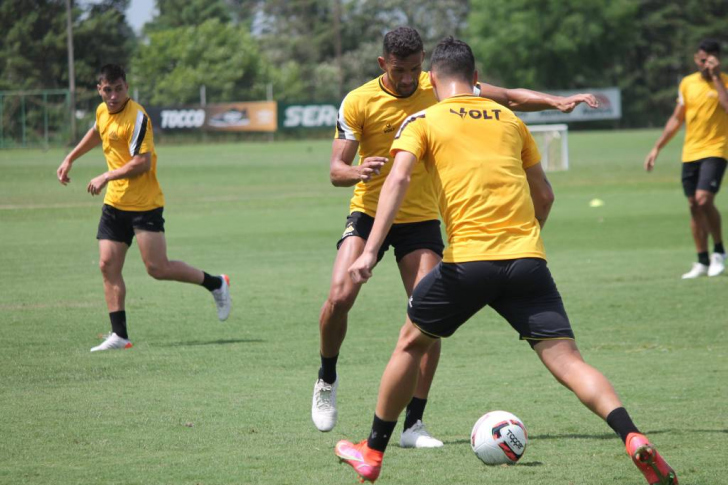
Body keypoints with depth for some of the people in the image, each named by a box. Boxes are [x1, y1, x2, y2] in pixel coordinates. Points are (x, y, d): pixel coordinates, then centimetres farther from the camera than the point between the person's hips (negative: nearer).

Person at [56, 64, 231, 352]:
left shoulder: (137, 117, -17)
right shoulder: (102, 111, 8)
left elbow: (142, 162, -24)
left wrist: (107, 177, -21)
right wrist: (70, 159, 33)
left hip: (144, 204, -8)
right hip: (115, 204, 8)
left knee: (157, 268, -10)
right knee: (108, 265, -2)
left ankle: (216, 284, 12)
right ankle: (119, 335, 0)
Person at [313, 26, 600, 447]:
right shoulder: (358, 103, -12)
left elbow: (509, 98, 0)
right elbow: (336, 170, -13)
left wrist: (557, 101, -13)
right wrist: (359, 171, -35)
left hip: (421, 219, 1)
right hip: (370, 213, -1)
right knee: (340, 297, -20)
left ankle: (414, 424, -3)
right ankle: (327, 378, 10)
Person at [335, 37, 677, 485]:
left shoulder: (423, 122, 9)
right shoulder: (509, 120, 19)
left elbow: (398, 180, -8)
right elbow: (544, 195, 24)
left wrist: (371, 251, -15)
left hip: (467, 260, -2)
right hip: (527, 258, 2)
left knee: (411, 343, 21)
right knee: (566, 360, -4)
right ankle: (634, 439, -28)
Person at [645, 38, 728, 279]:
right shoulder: (687, 83, 10)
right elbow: (677, 119, 18)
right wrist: (657, 148, 16)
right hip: (690, 152, 5)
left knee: (703, 199, -21)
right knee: (694, 206, 6)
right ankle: (702, 262, 15)